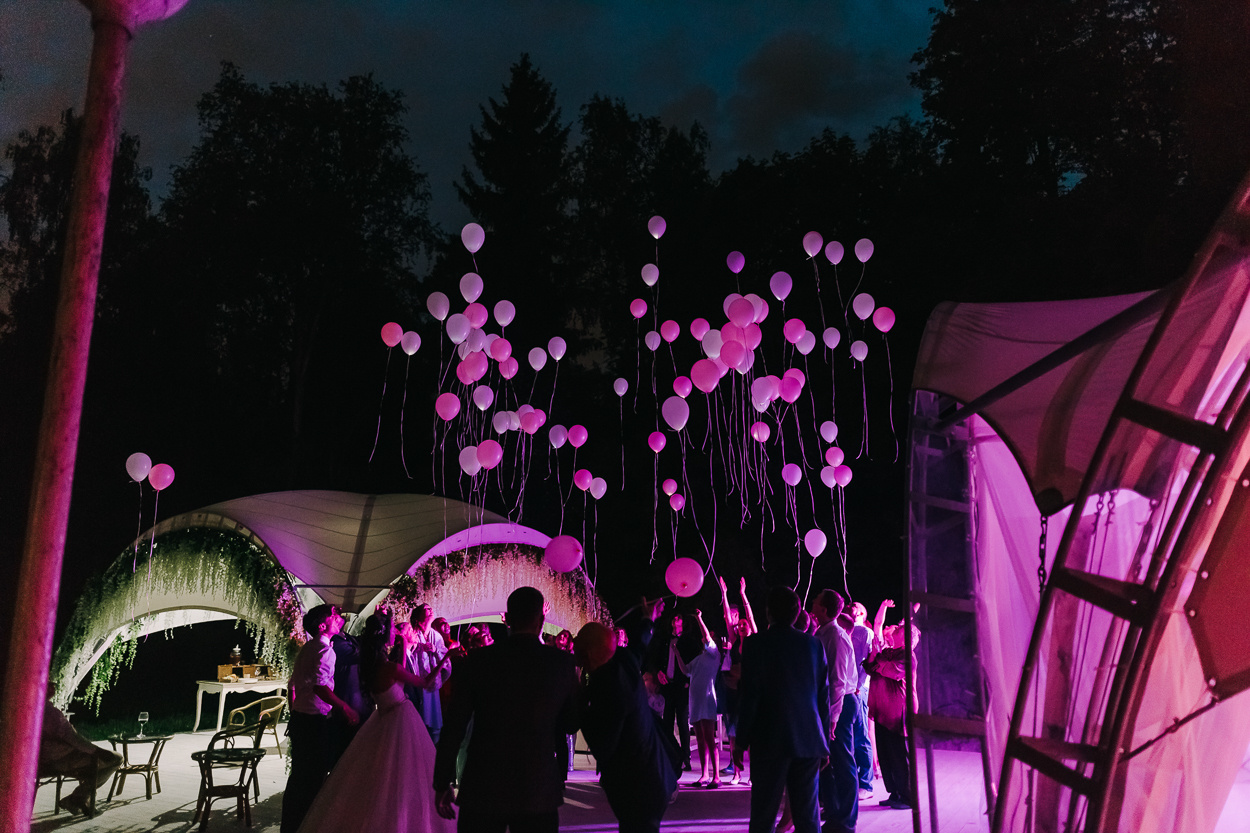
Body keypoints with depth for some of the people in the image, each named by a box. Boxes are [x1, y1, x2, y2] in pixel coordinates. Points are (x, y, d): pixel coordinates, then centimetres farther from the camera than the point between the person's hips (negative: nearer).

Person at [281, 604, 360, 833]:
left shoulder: (307, 647, 15)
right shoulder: (324, 648, -16)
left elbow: (293, 685, 20)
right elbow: (319, 684, -26)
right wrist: (345, 708, -22)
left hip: (300, 717, 10)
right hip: (315, 720, -10)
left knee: (300, 776, 18)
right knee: (312, 779, -1)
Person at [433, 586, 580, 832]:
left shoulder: (478, 660, -7)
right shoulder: (563, 662, -6)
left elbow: (453, 727, -4)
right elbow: (571, 724, 4)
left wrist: (442, 784, 5)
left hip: (483, 790, 0)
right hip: (540, 792, 0)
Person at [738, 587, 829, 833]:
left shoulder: (757, 644, -7)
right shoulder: (814, 644, 5)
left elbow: (750, 696, -9)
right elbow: (824, 697, 8)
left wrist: (742, 739, -2)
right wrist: (824, 743, 14)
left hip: (770, 741, -4)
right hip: (809, 741, 4)